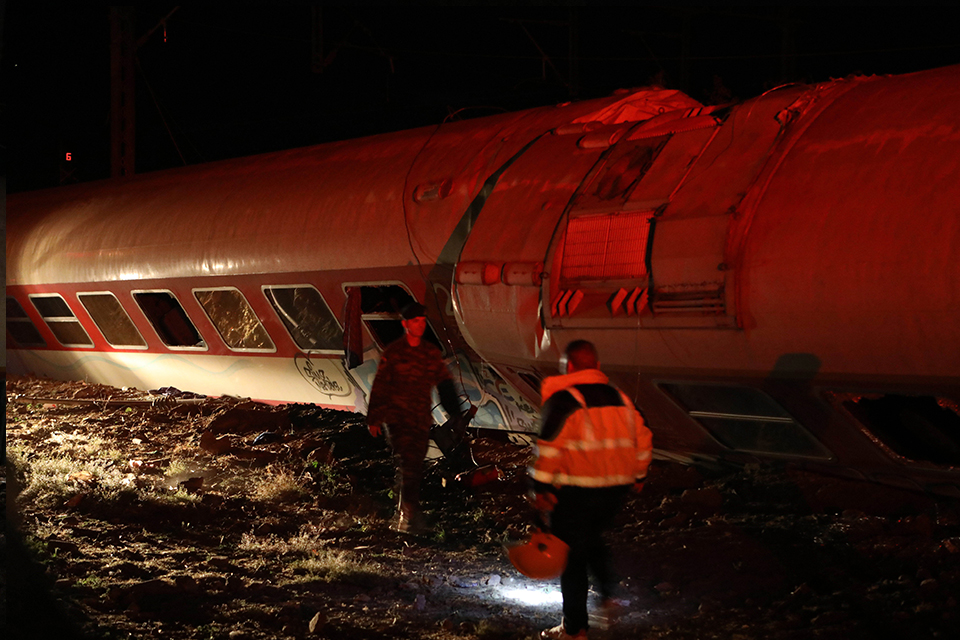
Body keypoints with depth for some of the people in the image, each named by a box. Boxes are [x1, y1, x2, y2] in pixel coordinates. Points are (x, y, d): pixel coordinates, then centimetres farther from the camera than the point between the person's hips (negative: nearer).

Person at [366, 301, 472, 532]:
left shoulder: (431, 352, 11)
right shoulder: (392, 353, -1)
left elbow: (444, 383, 17)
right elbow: (379, 386, 1)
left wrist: (456, 412, 11)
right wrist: (374, 418, -2)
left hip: (422, 419, 5)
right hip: (397, 417, -4)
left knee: (415, 468, 6)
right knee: (408, 464, -18)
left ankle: (403, 518, 17)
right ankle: (411, 514, -23)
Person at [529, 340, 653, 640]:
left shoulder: (563, 399, -11)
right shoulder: (618, 397, 10)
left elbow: (549, 446, -19)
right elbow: (643, 438, 15)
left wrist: (540, 488, -15)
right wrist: (638, 475, 27)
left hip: (575, 492, -6)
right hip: (617, 489, 6)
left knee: (572, 556, 4)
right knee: (593, 539, 29)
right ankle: (608, 595, 14)